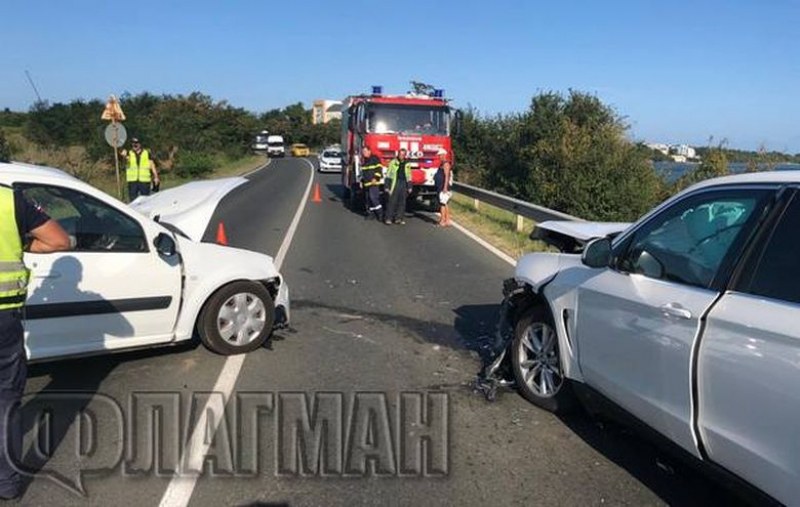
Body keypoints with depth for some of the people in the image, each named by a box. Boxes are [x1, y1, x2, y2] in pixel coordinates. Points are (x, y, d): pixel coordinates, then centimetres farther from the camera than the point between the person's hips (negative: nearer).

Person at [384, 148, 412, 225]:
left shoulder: (407, 164, 11)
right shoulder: (393, 162, 0)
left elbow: (408, 176, 16)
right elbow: (388, 175, -1)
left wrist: (409, 187, 12)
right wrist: (387, 185, -6)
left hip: (404, 185, 4)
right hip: (395, 184, -4)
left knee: (402, 202, 5)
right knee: (392, 201, -8)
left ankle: (399, 218, 11)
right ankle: (388, 218, -5)